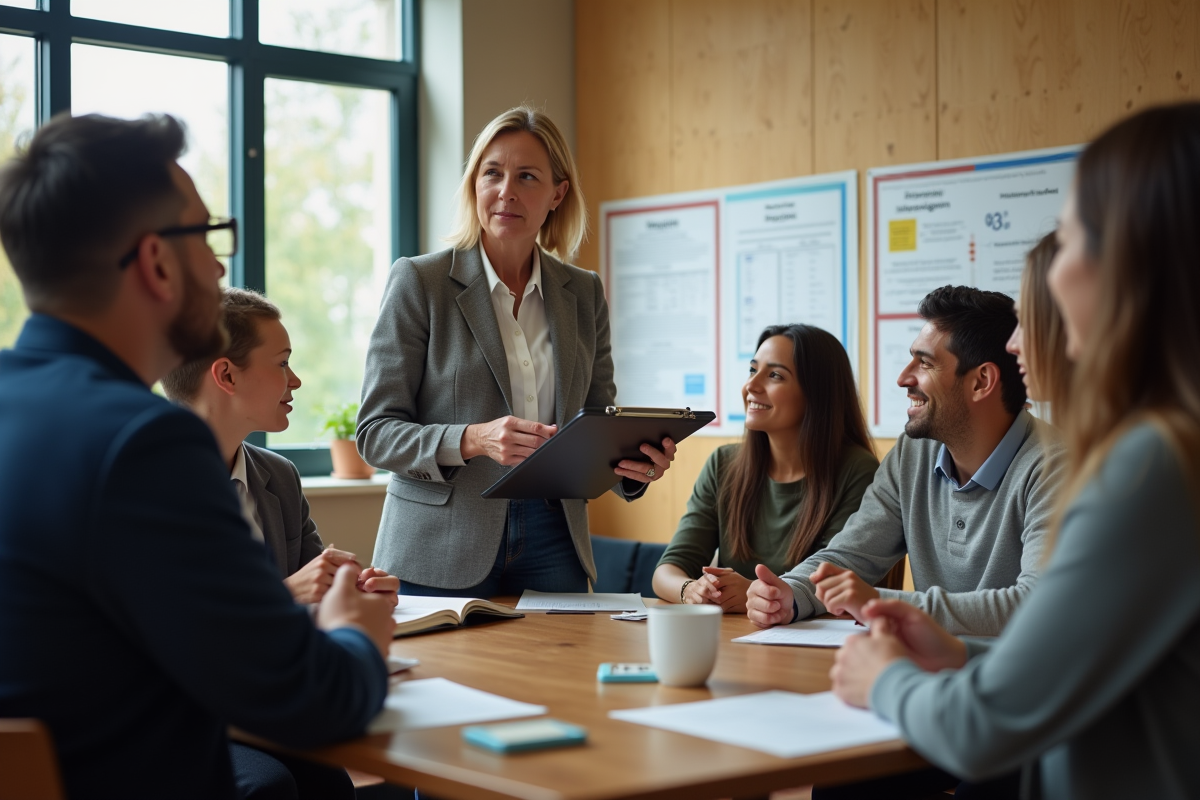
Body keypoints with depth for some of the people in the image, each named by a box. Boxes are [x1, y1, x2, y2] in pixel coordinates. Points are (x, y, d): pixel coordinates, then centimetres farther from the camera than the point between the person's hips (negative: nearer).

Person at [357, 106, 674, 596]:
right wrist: (473, 440, -24)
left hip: (551, 547, 4)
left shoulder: (583, 293, 9)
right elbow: (375, 431, -7)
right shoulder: (418, 281, -4)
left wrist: (635, 464, -9)